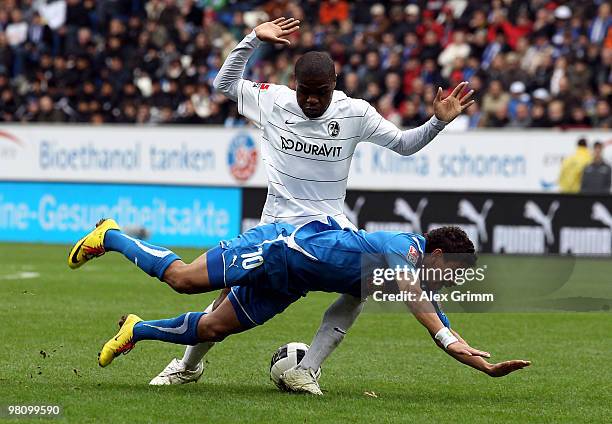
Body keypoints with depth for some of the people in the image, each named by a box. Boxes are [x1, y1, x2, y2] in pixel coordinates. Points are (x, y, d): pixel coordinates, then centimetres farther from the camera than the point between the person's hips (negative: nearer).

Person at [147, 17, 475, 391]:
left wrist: (439, 121, -10)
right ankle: (189, 365, 18)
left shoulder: (355, 113, -4)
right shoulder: (273, 101, -4)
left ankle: (306, 371, -18)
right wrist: (253, 40, -4)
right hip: (277, 226, -1)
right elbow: (224, 84, 8)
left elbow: (404, 144, 6)